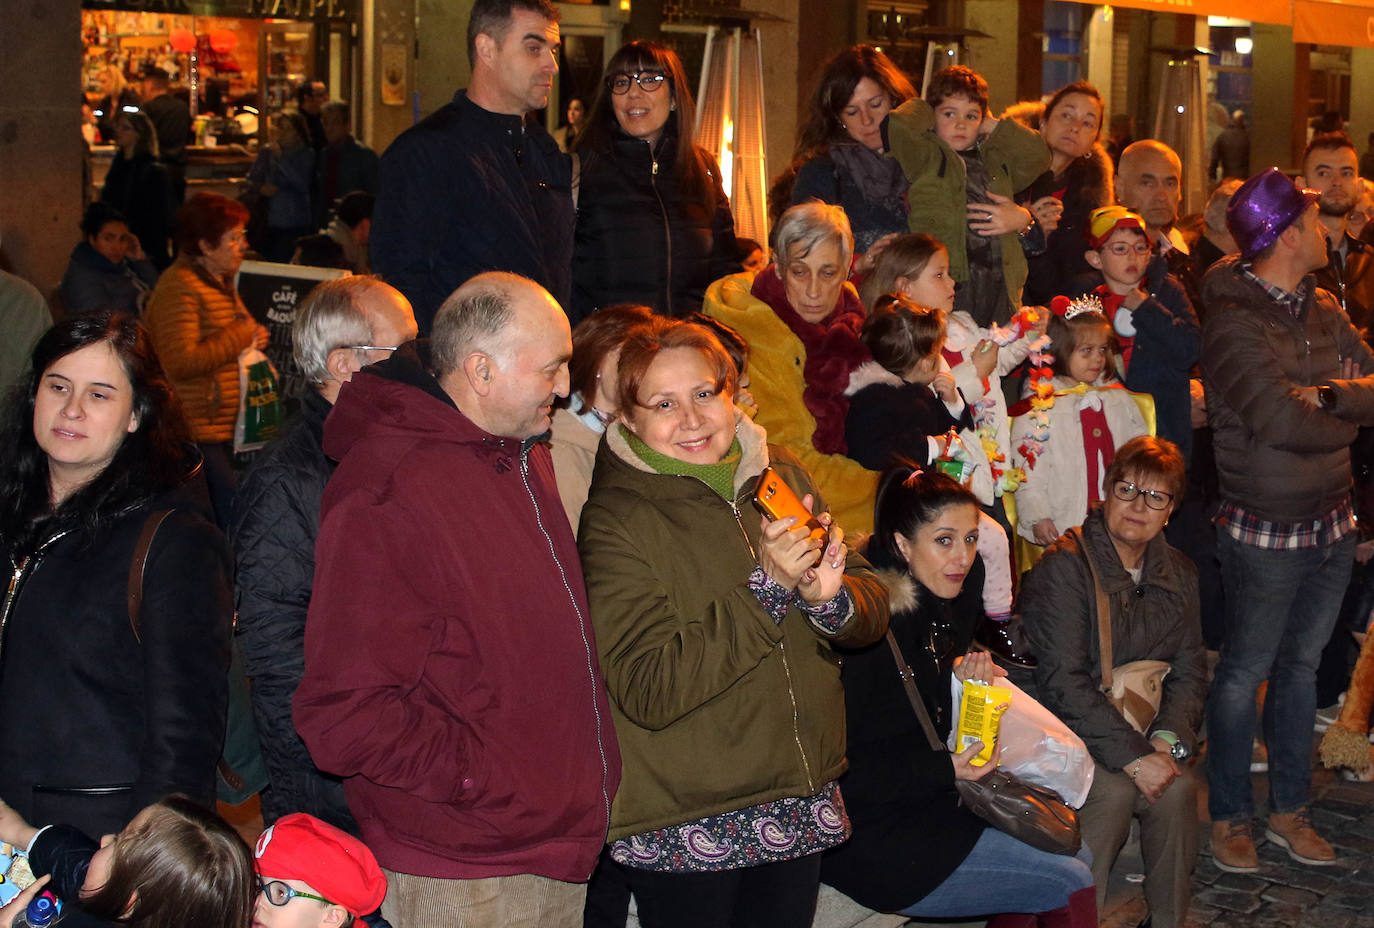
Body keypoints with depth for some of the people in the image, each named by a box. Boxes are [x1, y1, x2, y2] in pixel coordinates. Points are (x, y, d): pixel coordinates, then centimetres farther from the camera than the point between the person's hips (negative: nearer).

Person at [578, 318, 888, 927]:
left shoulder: (779, 475, 3)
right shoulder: (615, 518, -14)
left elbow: (872, 615, 6)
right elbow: (649, 691, -22)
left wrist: (830, 597, -17)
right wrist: (768, 587, -26)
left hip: (803, 803, 5)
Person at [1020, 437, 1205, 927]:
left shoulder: (1179, 574, 9)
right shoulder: (1063, 567, -13)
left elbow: (1190, 672, 10)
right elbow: (1064, 682, -19)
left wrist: (1168, 736, -10)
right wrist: (1132, 754, -24)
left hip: (1141, 730, 5)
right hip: (1068, 731, -5)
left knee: (1178, 787, -24)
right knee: (1115, 790, -31)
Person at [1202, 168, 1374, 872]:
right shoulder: (1233, 321, -17)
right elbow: (1286, 422, -26)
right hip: (1268, 532, -7)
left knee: (1301, 667, 17)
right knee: (1244, 676, 6)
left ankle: (1290, 810, 30)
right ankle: (1230, 818, 21)